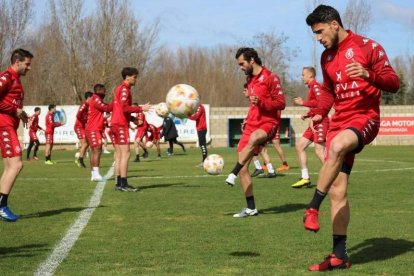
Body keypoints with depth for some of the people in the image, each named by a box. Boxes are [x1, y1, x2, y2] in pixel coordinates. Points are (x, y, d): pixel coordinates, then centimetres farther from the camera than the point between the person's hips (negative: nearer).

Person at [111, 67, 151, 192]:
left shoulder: (119, 88, 19)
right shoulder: (124, 89, -11)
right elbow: (125, 108, -21)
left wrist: (131, 118, 19)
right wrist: (141, 108, -16)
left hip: (115, 124, 10)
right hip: (121, 125, -10)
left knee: (119, 154, 9)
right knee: (125, 153, -10)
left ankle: (118, 183, 9)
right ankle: (124, 184, -13)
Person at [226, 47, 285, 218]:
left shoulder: (270, 78, -6)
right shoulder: (250, 79, 18)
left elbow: (281, 103, -11)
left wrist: (261, 102, -24)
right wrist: (247, 120, 16)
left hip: (268, 124, -8)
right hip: (252, 125, 8)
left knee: (253, 138, -43)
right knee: (243, 167, 0)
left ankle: (233, 174, -45)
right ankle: (251, 208, 8)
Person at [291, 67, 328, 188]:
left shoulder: (315, 86, -9)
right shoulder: (312, 87, 20)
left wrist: (303, 103, -16)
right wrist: (307, 115, 9)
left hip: (320, 122, -10)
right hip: (315, 123, 10)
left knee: (319, 151, -14)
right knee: (300, 146, 8)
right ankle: (305, 178, 9)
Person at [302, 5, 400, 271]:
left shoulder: (368, 47, -6)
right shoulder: (327, 57, 14)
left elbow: (393, 83, -9)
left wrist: (368, 74, -28)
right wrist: (319, 113, 7)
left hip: (365, 118, -7)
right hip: (340, 121, 7)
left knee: (337, 145, -40)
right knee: (337, 191, 1)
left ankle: (313, 208, -31)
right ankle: (340, 255, 8)